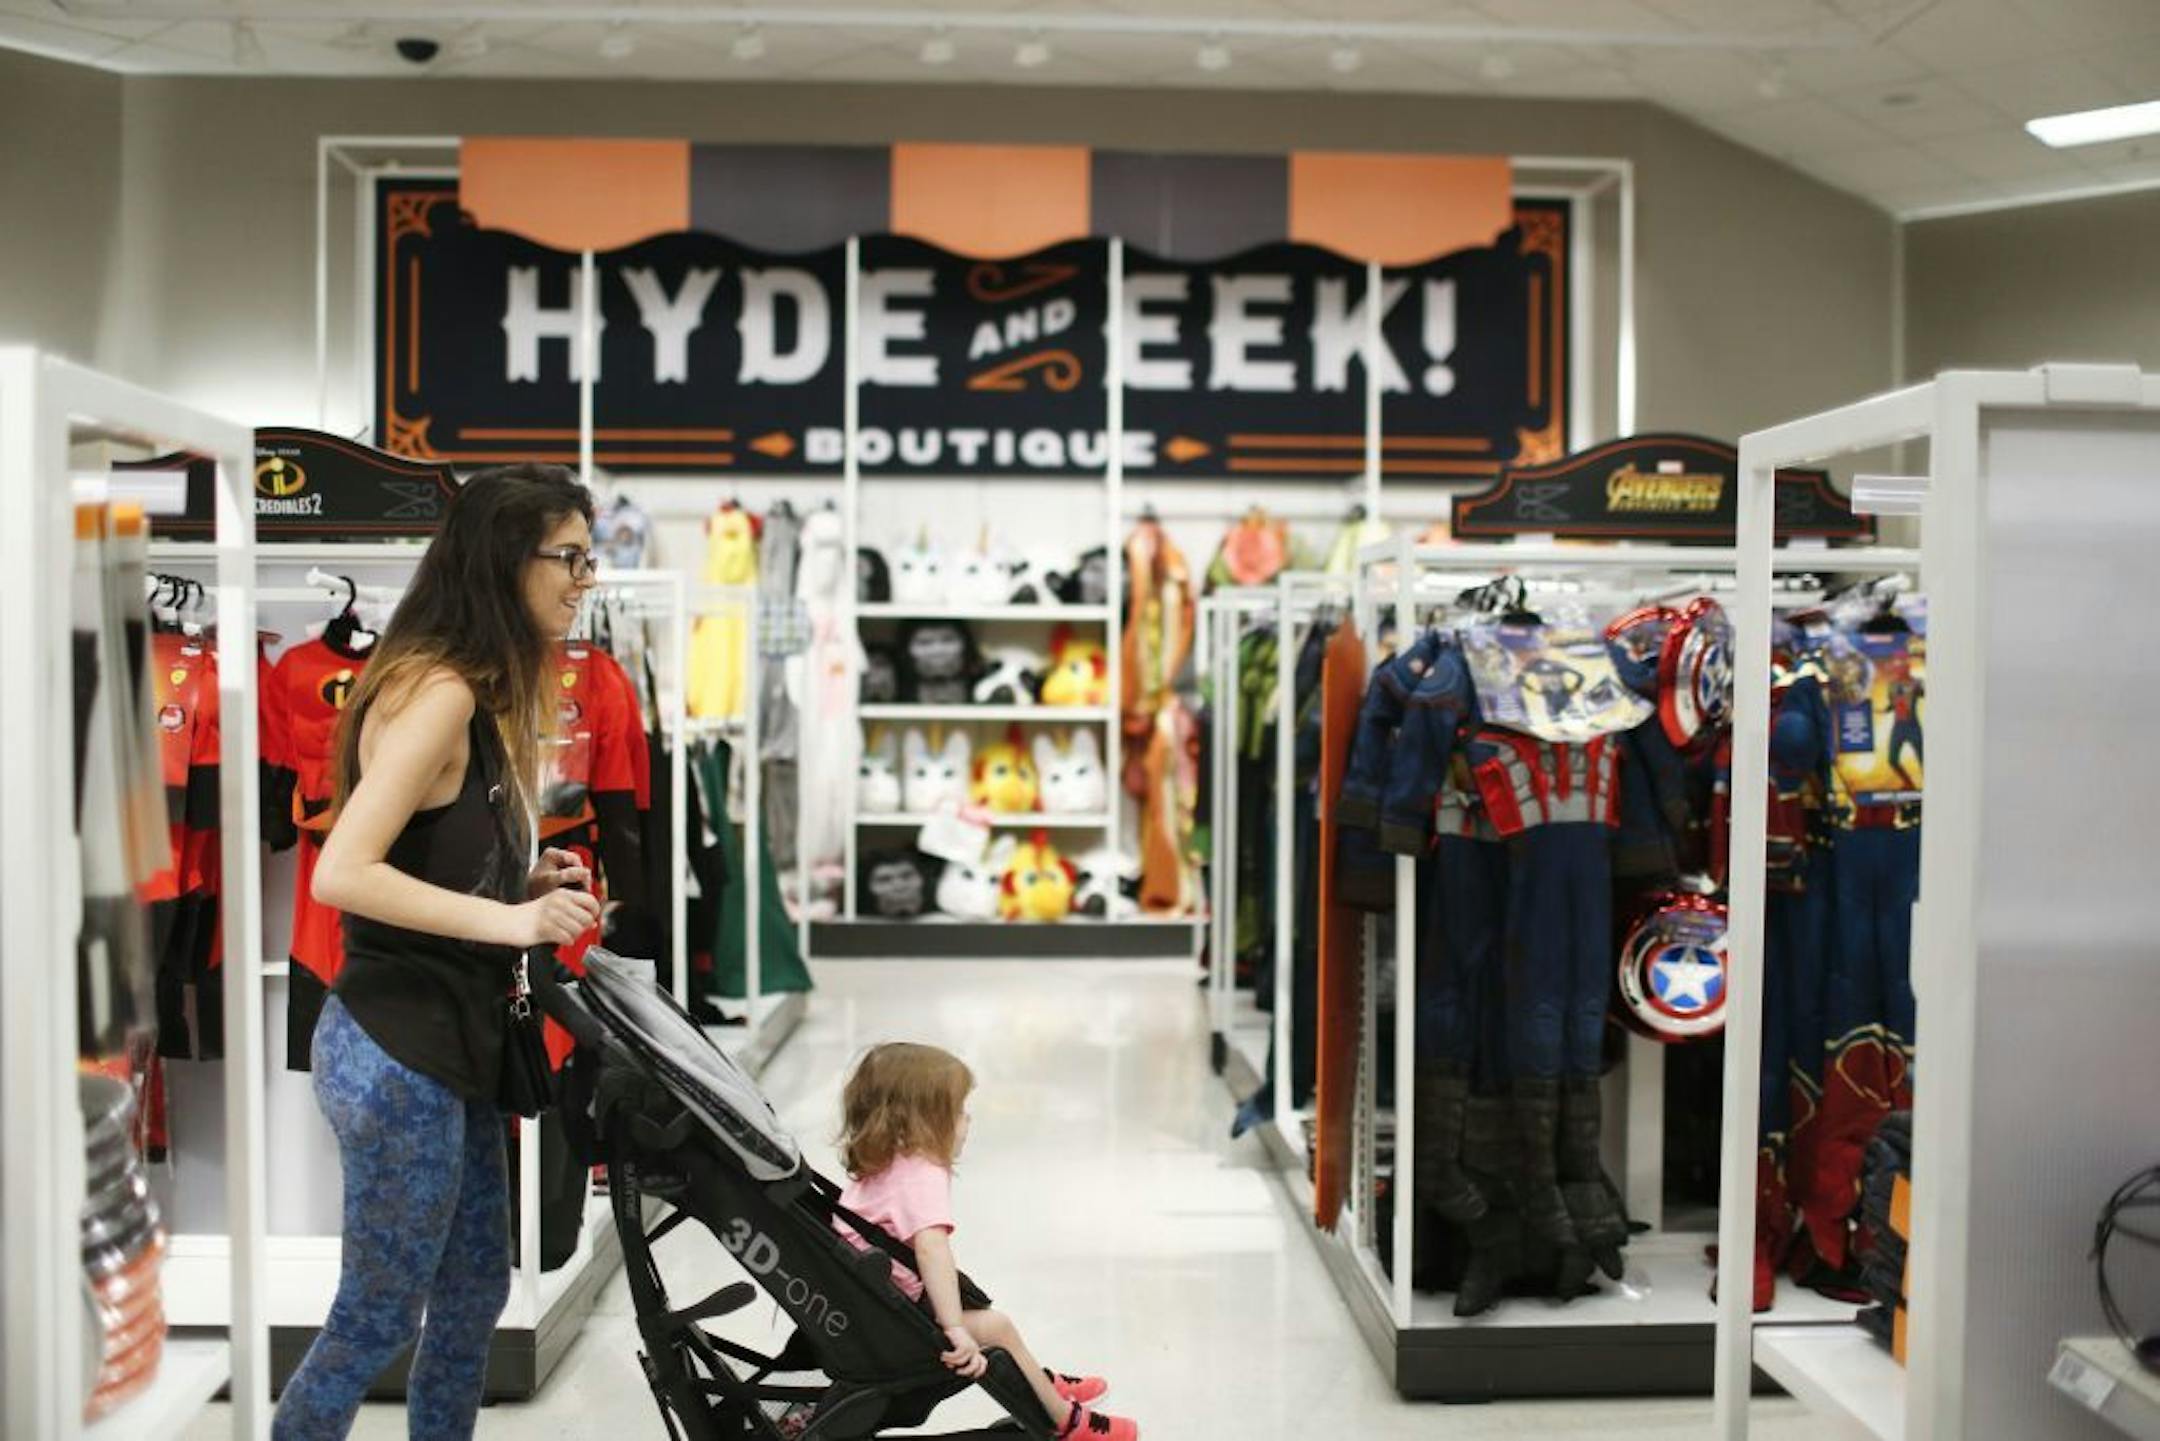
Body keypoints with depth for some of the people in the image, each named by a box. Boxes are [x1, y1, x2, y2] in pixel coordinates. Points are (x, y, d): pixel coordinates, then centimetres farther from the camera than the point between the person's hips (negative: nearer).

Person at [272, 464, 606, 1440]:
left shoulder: (475, 695, 10)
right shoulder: (437, 691, -20)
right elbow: (341, 874, -26)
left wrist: (528, 883, -2)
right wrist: (510, 920, -26)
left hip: (452, 1046, 10)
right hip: (399, 1057, -10)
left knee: (475, 1290, 19)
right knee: (381, 1315, 6)